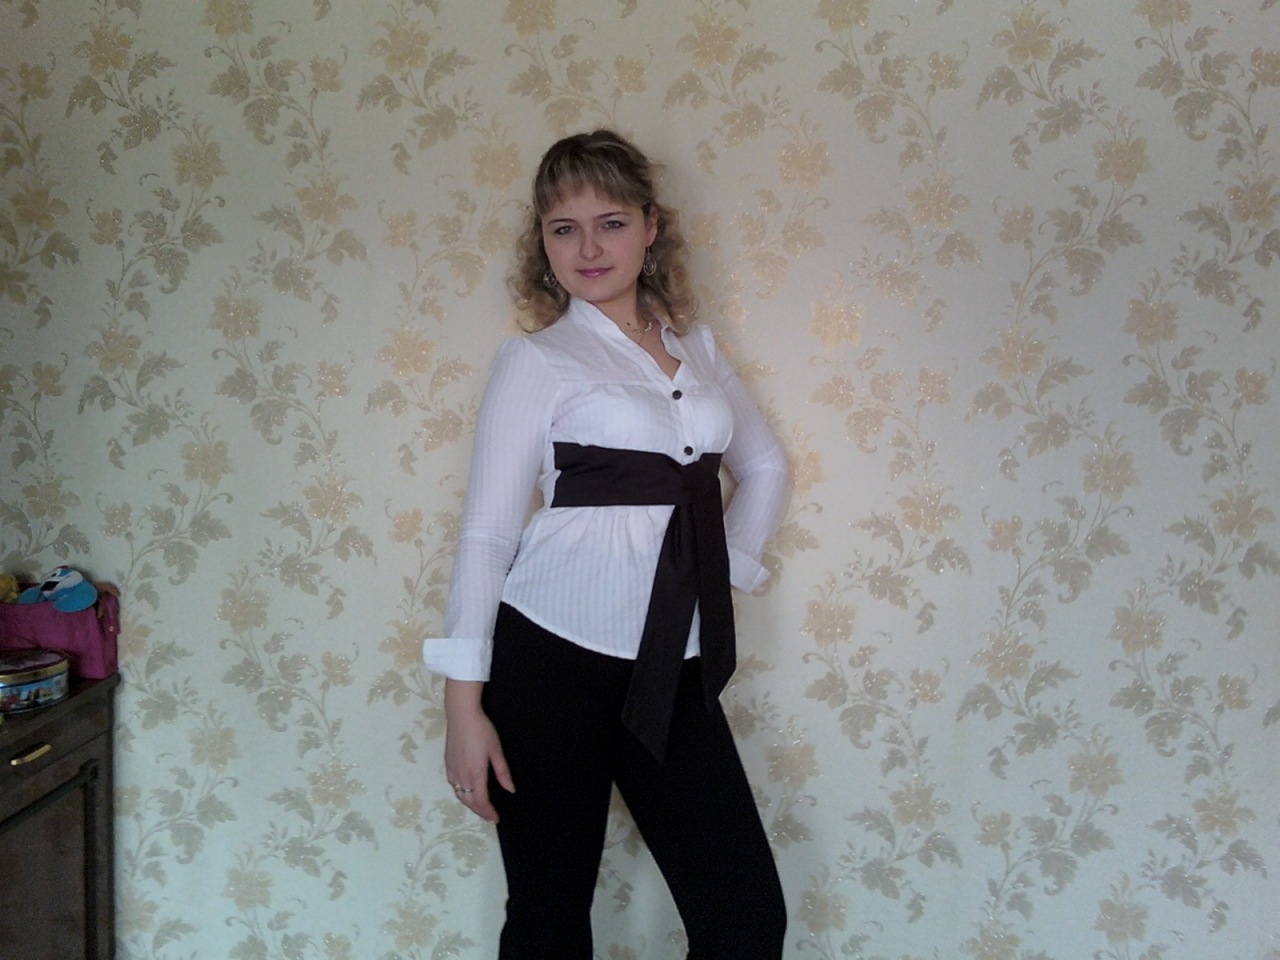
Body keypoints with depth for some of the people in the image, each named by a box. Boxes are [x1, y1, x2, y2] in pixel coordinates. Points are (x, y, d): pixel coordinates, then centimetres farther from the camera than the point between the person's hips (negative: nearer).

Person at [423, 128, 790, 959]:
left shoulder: (696, 348, 12)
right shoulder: (538, 360, -2)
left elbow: (765, 467, 26)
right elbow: (487, 531, -4)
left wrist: (727, 568, 11)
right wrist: (464, 702, -8)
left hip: (675, 668, 4)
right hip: (555, 657, -4)